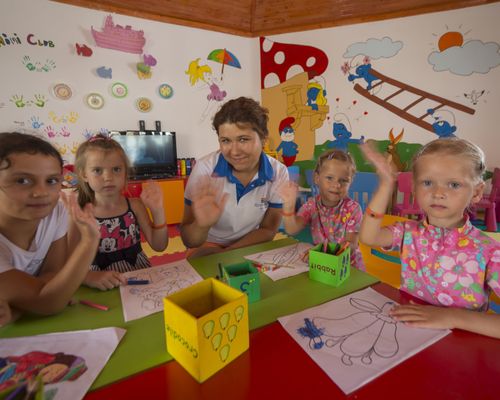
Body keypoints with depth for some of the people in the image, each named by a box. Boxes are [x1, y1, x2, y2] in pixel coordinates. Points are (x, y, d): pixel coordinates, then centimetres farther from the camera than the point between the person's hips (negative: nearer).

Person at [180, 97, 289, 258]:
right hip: (209, 246, -2)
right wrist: (202, 225, -37)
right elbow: (188, 241, -15)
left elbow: (268, 230, -3)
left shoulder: (279, 173, -14)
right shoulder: (205, 169, -19)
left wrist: (223, 254, -14)